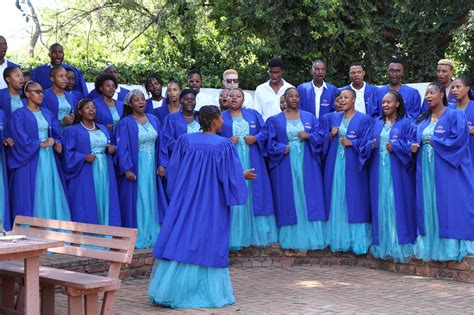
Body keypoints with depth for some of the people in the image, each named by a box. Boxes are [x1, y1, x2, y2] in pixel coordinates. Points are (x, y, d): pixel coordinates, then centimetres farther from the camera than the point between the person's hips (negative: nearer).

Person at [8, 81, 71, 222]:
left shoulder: (47, 113, 16)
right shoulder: (19, 115, -5)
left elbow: (56, 133, 12)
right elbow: (20, 138, -14)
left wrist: (57, 143, -9)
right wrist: (41, 144, -14)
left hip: (49, 158, 6)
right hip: (30, 160, -6)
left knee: (51, 194, 5)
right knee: (32, 196, -4)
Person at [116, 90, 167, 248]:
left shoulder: (153, 120, 9)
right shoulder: (125, 123, -5)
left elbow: (160, 143, 10)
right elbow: (122, 148, -10)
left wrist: (161, 164, 0)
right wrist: (127, 169, -18)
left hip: (152, 168, 5)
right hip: (135, 168, -4)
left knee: (152, 201, 7)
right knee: (137, 202, -2)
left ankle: (152, 236, 14)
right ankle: (137, 239, 4)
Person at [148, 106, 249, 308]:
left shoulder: (185, 140, 0)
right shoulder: (224, 145, -10)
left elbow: (174, 169, 7)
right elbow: (231, 175, -6)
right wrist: (244, 175, 14)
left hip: (185, 201, 3)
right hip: (212, 204, -3)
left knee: (181, 242, 5)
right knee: (209, 244, 5)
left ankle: (169, 291, 4)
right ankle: (209, 292, 11)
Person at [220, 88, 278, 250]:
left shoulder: (253, 114, 13)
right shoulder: (221, 117, 7)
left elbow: (265, 131, 10)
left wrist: (256, 138, -9)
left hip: (251, 162, 2)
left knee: (254, 195, 3)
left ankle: (256, 234, 11)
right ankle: (235, 237, 0)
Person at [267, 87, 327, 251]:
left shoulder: (310, 117, 10)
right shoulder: (275, 120, 6)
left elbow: (320, 137, 5)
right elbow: (271, 142, 0)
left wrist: (308, 136, -13)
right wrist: (283, 149, -16)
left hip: (307, 165, 1)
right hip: (285, 165, -1)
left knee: (309, 199, -1)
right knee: (288, 200, 0)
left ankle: (310, 237, 4)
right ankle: (291, 239, 7)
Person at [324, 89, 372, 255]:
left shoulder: (364, 119, -1)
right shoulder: (334, 118, 14)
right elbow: (326, 140, 16)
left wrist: (351, 143, -15)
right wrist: (331, 135, -4)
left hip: (353, 166, -4)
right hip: (335, 164, 5)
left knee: (354, 202, -3)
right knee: (336, 201, 6)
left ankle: (356, 240, 4)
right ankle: (337, 239, 13)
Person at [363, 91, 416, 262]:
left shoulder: (406, 123, 3)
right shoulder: (377, 123, 16)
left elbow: (410, 145, -5)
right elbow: (368, 142, 12)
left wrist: (395, 146, -16)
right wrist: (371, 145, -9)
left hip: (397, 170, -4)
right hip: (379, 169, 4)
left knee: (397, 204, -5)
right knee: (381, 204, 5)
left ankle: (400, 243, 1)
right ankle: (382, 243, 11)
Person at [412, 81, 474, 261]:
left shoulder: (454, 115, -2)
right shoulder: (423, 120, 17)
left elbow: (459, 139, -13)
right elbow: (418, 141, 20)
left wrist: (434, 142, -9)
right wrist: (414, 147, -3)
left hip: (447, 168, -6)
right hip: (426, 169, 6)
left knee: (448, 205, -7)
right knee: (428, 204, 5)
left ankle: (451, 245, -4)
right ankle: (430, 245, 10)